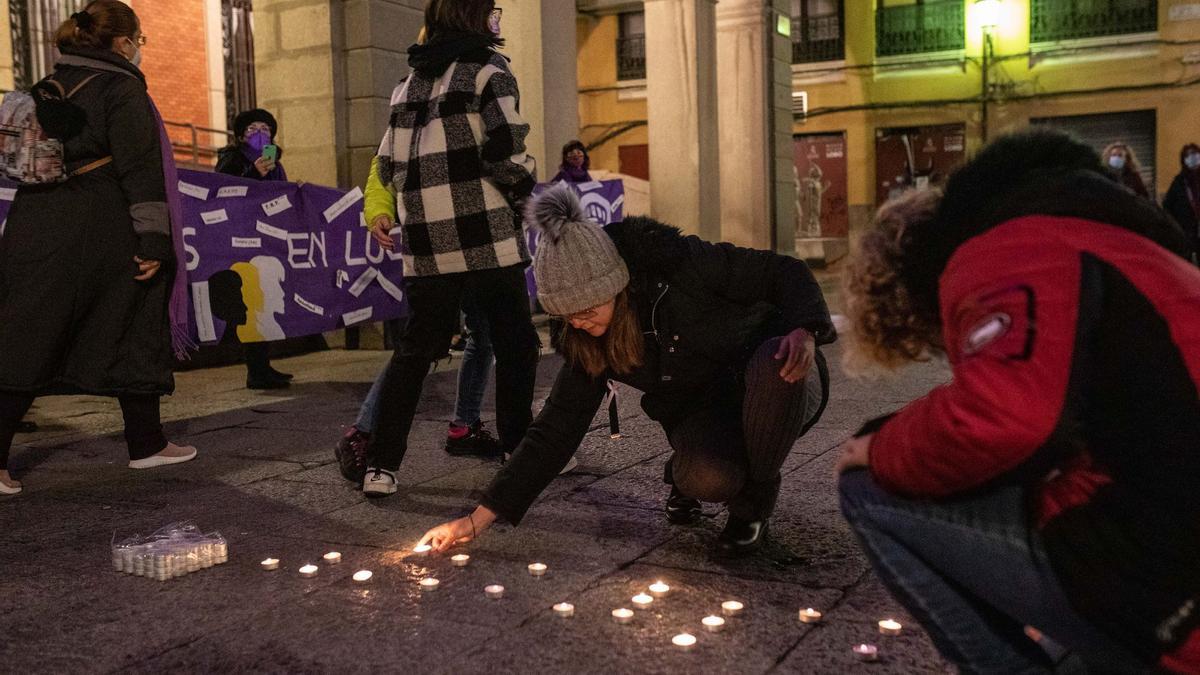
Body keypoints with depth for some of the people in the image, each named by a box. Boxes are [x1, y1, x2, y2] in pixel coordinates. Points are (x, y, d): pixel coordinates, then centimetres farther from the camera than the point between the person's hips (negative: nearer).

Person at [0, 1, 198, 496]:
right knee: (134, 333, 8)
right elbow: (140, 168, -14)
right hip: (101, 231, -6)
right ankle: (146, 444, 13)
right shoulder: (121, 89, -5)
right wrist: (154, 238, -16)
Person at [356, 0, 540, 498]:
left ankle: (381, 466, 8)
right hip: (485, 238, -6)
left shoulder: (410, 82, 17)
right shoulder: (487, 69, -3)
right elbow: (505, 152, -14)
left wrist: (385, 213, 27)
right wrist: (523, 191, 4)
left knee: (414, 351, 12)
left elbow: (388, 164, 16)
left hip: (424, 246, 6)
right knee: (515, 345, 8)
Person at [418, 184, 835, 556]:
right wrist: (479, 519, -11)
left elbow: (785, 274, -14)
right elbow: (555, 430, -7)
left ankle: (753, 501, -14)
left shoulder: (680, 264, -22)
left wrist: (803, 332, -35)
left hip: (777, 386, -1)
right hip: (705, 414, 1)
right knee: (704, 478, -36)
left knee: (773, 365, -39)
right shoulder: (587, 343, -9)